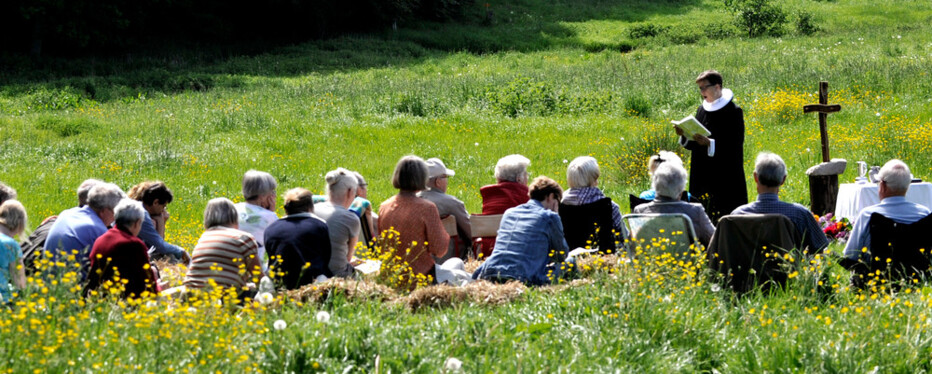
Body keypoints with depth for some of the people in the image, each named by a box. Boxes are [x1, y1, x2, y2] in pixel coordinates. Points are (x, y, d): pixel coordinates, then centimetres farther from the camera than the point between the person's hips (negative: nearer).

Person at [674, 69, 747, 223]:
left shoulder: (733, 112, -8)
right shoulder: (702, 110, 12)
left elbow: (735, 145, -14)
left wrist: (709, 143, -25)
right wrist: (684, 135, -4)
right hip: (702, 179, 6)